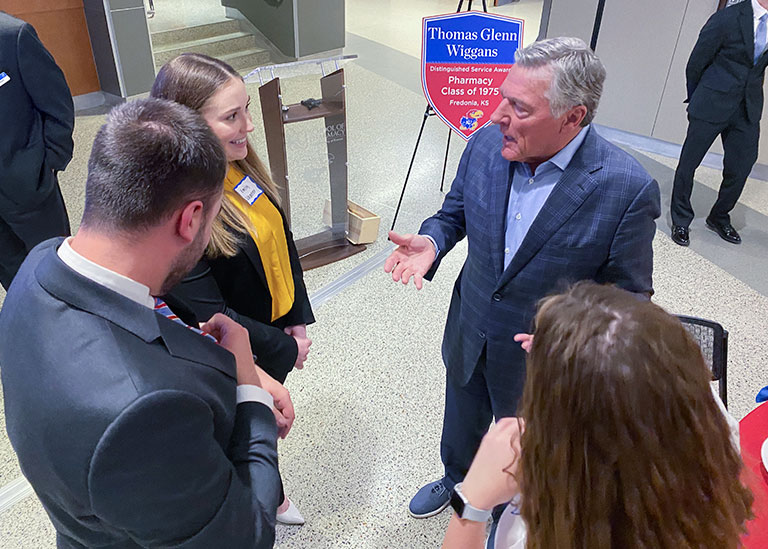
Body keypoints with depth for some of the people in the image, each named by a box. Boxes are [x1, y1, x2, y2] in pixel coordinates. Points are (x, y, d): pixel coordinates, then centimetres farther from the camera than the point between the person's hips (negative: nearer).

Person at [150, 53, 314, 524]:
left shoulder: (241, 165, -9)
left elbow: (282, 240, 2)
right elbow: (211, 316, -26)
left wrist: (298, 320, -2)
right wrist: (285, 349, -15)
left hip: (277, 328, 7)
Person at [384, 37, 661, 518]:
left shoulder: (628, 188, -27)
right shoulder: (486, 145, -14)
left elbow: (630, 290, -17)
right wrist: (431, 242, -19)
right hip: (469, 334, 4)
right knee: (462, 421, 31)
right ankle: (457, 478, 65)